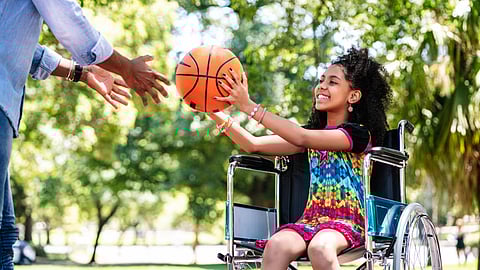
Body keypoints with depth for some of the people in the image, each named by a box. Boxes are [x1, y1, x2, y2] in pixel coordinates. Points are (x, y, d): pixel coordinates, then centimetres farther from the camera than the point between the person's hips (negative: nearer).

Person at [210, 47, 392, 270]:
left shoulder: (360, 133, -4)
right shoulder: (315, 132, 18)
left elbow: (302, 138, -19)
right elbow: (254, 145, 11)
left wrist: (249, 107, -21)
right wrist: (216, 113, -1)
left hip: (348, 222, -5)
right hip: (311, 218, 5)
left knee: (320, 247, -39)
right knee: (276, 247, -28)